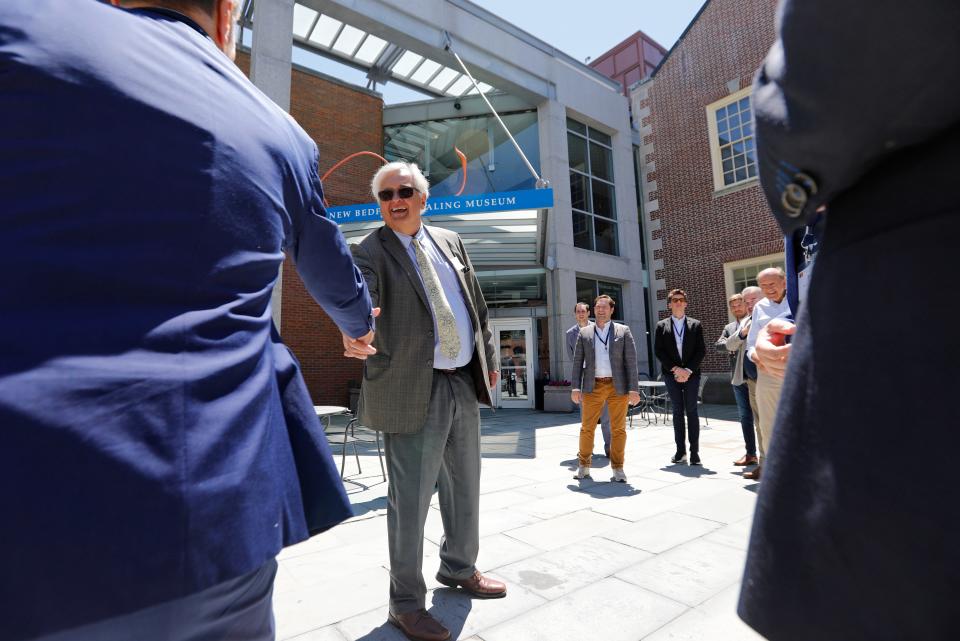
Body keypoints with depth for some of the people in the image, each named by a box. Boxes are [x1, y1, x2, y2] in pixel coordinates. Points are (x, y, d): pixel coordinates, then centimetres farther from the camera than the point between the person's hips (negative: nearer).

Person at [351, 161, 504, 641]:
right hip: (414, 390, -6)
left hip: (465, 383, 6)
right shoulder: (370, 252, -4)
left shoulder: (450, 242, 12)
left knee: (465, 486, 19)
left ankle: (459, 568, 44)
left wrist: (489, 357, 15)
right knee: (410, 498, 3)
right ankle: (406, 603, 26)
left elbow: (476, 304, 17)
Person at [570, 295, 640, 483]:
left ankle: (618, 469, 18)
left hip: (618, 386, -1)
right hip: (593, 386, 1)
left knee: (618, 429, 5)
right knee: (587, 428, 5)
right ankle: (583, 466, 21)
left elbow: (631, 361, -1)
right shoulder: (584, 332, 8)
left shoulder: (623, 331, 4)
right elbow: (577, 361, 6)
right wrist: (576, 387, -2)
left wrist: (634, 389, -8)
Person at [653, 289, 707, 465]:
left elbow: (701, 350, 1)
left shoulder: (695, 325, 7)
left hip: (691, 373, 0)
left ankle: (694, 452, 4)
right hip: (672, 374, 0)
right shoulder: (662, 326, 6)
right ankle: (680, 451, 10)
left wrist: (688, 370, -10)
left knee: (692, 411, 0)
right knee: (677, 411, 4)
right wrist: (676, 369, -9)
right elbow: (658, 351, 0)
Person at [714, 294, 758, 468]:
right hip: (739, 378, 5)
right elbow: (719, 346, -2)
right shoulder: (729, 328, 15)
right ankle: (751, 454, 22)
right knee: (745, 417, 11)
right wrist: (741, 334, -12)